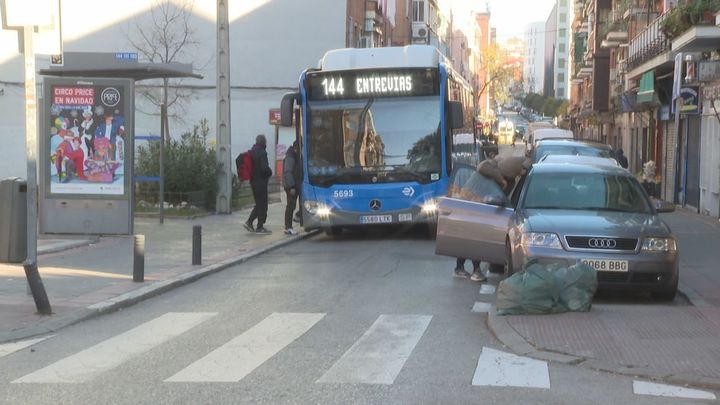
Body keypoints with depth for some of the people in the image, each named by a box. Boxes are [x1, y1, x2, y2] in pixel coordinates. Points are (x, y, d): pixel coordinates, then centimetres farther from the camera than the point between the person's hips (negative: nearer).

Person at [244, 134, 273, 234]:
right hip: (261, 182, -8)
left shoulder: (251, 152, 9)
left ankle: (249, 222, 9)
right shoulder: (262, 153, -16)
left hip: (253, 181, 8)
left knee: (259, 204, 17)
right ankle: (260, 227, 4)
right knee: (262, 204, 0)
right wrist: (270, 173, -5)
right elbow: (264, 167, -23)